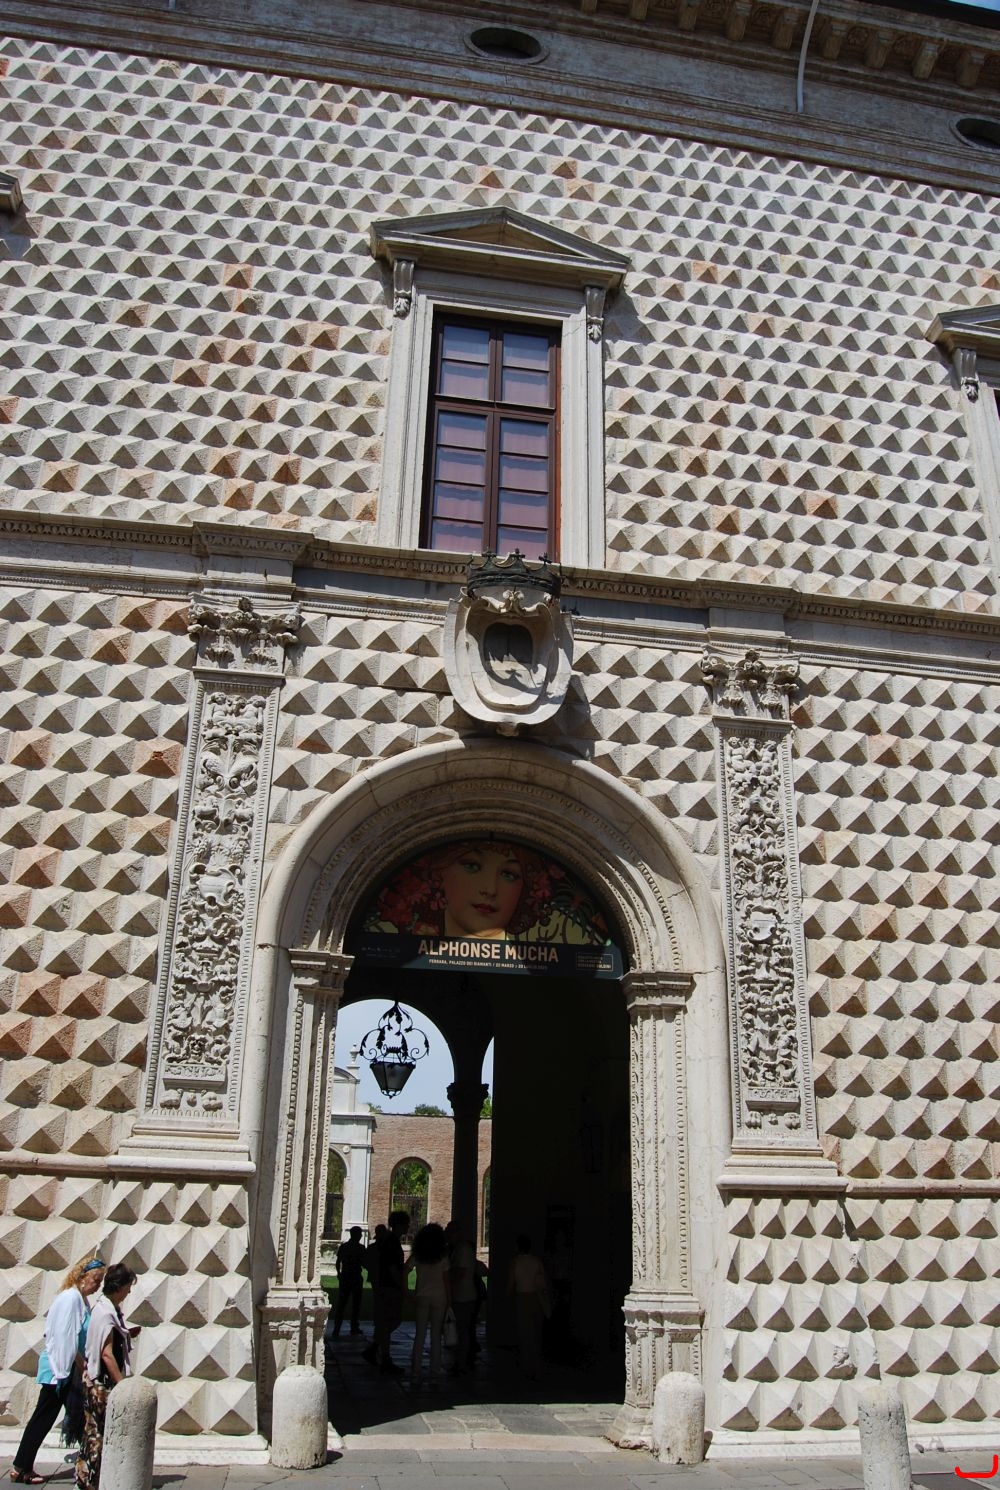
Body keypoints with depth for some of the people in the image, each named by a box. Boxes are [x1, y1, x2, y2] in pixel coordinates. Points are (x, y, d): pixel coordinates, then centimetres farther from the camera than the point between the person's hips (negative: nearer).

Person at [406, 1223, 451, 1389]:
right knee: (436, 1337, 5)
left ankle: (415, 1375, 4)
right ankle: (434, 1376, 6)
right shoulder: (442, 1257, -4)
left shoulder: (417, 1256, 0)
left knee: (419, 1336, 6)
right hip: (439, 1298, -1)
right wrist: (449, 1301, 4)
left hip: (422, 1298, 1)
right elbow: (446, 1281, -3)